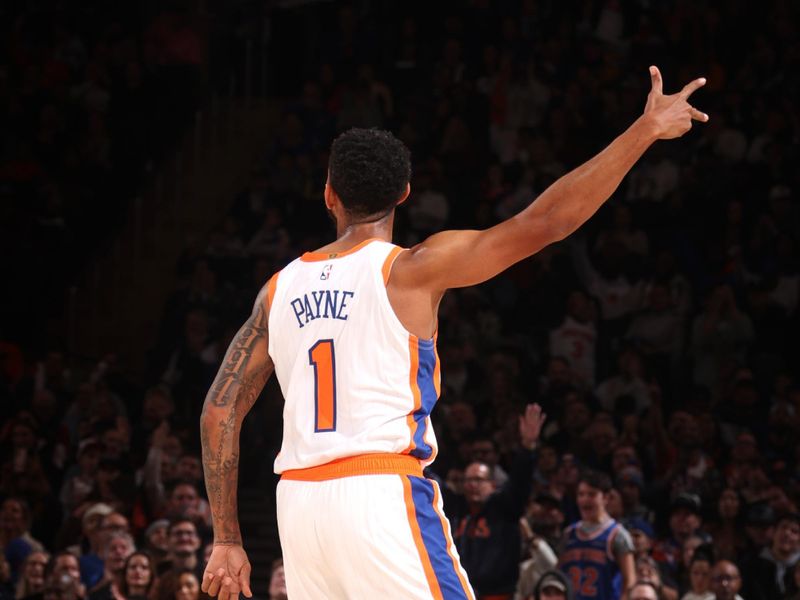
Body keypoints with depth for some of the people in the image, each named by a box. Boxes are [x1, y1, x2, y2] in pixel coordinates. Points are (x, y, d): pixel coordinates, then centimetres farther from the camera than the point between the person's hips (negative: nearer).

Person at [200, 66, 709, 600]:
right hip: (383, 495, -6)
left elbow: (220, 410, 12)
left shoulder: (281, 288, 13)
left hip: (300, 498, 6)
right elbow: (543, 223, -9)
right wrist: (647, 129, -4)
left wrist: (227, 540, 16)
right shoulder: (410, 271, -2)